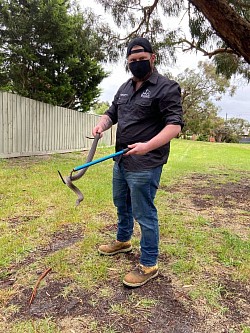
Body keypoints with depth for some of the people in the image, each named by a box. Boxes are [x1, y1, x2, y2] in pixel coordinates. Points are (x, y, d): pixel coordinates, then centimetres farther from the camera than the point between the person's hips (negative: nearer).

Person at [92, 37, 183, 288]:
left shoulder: (166, 88, -10)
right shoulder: (125, 88, 14)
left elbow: (175, 125, -18)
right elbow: (112, 113, 20)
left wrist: (148, 146, -31)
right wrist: (101, 125, -4)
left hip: (145, 165, -8)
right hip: (121, 161, 9)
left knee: (144, 214, -1)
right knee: (121, 204, 22)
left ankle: (148, 265, 15)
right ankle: (123, 241, 45)